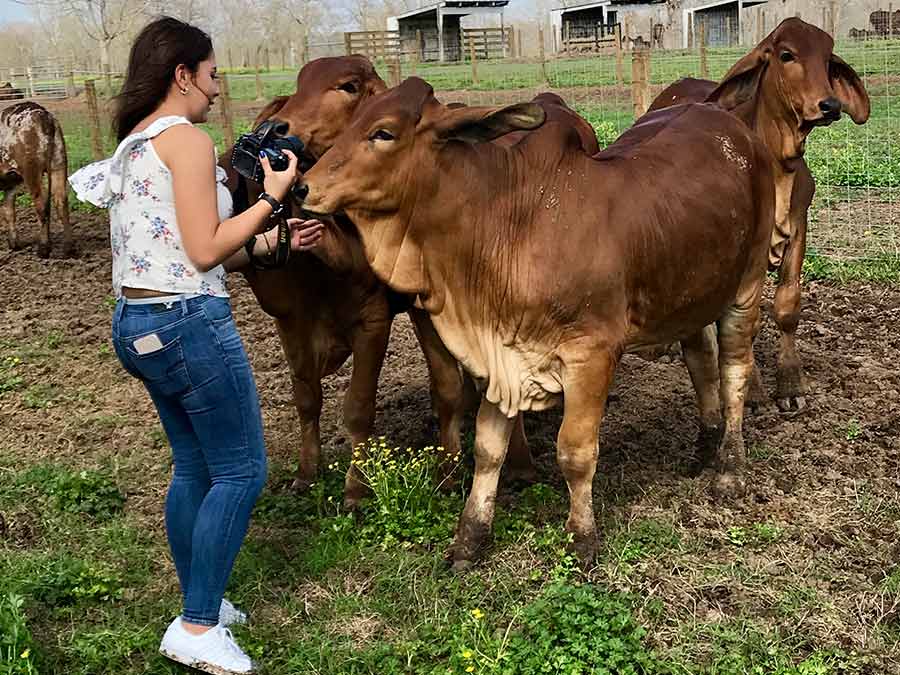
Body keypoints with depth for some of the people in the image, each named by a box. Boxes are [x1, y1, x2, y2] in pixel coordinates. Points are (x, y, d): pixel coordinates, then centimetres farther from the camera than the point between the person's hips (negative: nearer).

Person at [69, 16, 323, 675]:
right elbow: (205, 251, -14)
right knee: (241, 471, 0)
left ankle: (199, 605, 29)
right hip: (189, 323, -10)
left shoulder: (132, 146, 17)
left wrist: (269, 241, 14)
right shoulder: (186, 139, -12)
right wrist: (271, 199, -5)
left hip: (138, 323, 10)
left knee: (194, 467, 18)